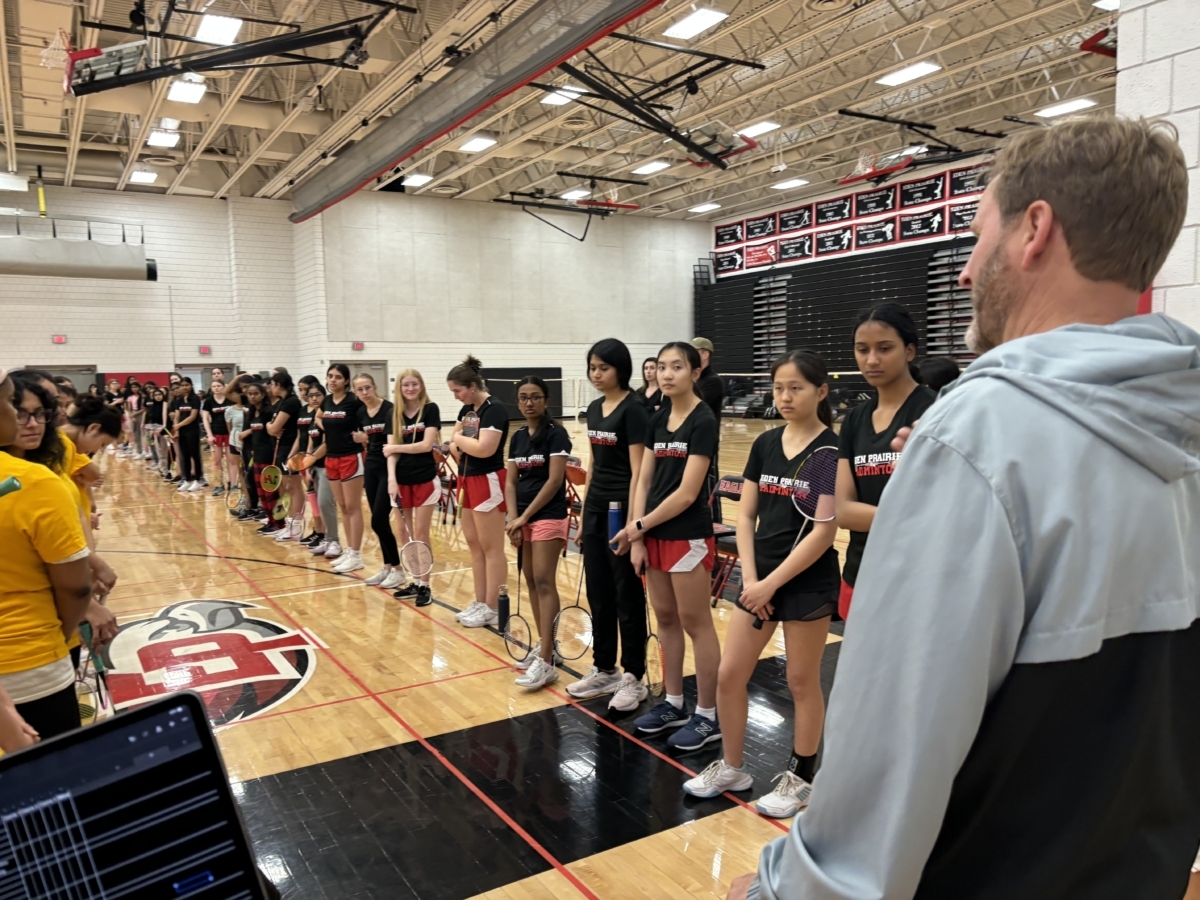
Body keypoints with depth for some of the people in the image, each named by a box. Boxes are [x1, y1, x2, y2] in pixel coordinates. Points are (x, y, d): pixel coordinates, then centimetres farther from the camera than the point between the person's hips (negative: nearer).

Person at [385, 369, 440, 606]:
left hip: (425, 480, -5)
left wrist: (396, 447, -7)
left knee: (421, 534, -2)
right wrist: (391, 478, -13)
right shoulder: (397, 414, 7)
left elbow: (427, 445, -15)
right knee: (407, 535, 9)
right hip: (403, 480, 5)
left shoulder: (430, 409, -6)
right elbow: (392, 450, 1)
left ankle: (425, 586, 6)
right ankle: (415, 582, 19)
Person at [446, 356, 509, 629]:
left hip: (488, 482, -9)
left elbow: (484, 448, -27)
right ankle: (480, 602, 24)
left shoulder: (494, 410, -17)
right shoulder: (467, 409, 11)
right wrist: (457, 445, -7)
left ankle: (492, 609, 7)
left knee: (491, 548, -1)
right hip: (468, 480, 9)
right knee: (474, 545, 14)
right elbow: (454, 440, 16)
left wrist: (459, 439, -11)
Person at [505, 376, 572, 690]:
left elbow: (555, 480, -16)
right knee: (530, 581, 10)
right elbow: (511, 482, 8)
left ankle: (547, 662, -12)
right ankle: (543, 645, 21)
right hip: (523, 517, 7)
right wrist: (514, 517, -6)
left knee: (544, 582, -11)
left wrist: (525, 516, -15)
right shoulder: (517, 437, 10)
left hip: (549, 516, -7)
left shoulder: (555, 433, -10)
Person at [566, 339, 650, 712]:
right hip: (596, 508, 8)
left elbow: (638, 471, -17)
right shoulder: (594, 409, 11)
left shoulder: (633, 408, -13)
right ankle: (604, 670, 26)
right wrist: (582, 515, 16)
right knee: (598, 594, 14)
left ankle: (633, 678, 13)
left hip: (621, 509, -8)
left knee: (627, 596, 2)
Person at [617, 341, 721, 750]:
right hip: (655, 534, 7)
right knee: (665, 619, 14)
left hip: (688, 536, -7)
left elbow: (687, 492, -19)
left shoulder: (703, 421, -14)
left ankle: (708, 716, 14)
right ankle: (673, 704, 28)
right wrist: (637, 538, -1)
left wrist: (640, 525, -11)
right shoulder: (658, 419, 8)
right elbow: (644, 481, 7)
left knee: (695, 623, 2)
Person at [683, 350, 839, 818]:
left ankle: (800, 778, 28)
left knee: (802, 682, 9)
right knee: (728, 675, 9)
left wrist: (771, 583, -15)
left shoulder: (830, 451, -12)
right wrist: (750, 577, -6)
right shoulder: (765, 444, 5)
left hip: (808, 582, -6)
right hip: (760, 578, 6)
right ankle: (731, 767, 28)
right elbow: (746, 515, 5)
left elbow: (824, 531, -16)